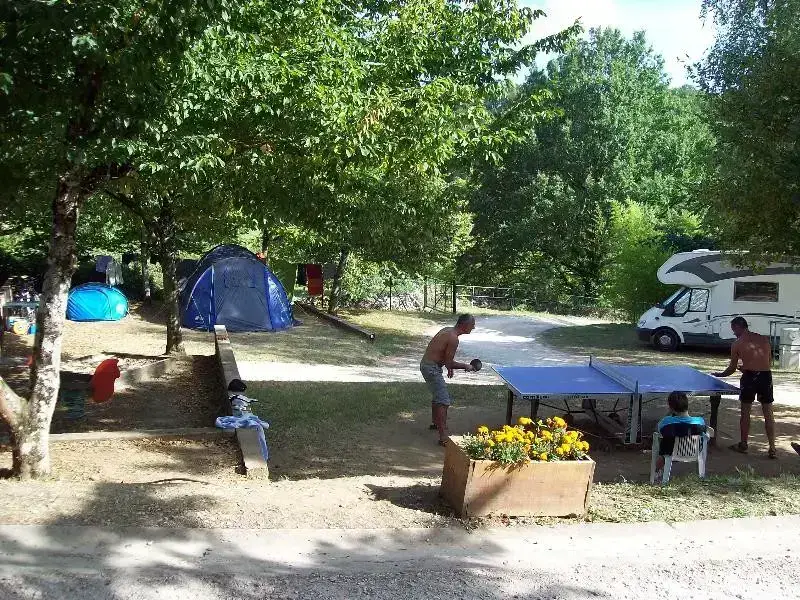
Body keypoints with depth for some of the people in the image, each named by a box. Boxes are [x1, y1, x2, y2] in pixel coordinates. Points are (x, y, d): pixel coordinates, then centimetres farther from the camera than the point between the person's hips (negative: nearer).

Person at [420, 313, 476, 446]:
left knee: (438, 395, 28)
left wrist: (450, 366, 18)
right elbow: (449, 363, -18)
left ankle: (436, 423, 48)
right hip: (431, 368, -10)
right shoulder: (453, 338, -22)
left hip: (427, 364, 10)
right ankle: (443, 437, -18)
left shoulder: (447, 330, 8)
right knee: (444, 401, -13)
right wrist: (465, 366, -4)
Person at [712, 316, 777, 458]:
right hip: (766, 376, 3)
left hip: (749, 377, -3)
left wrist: (718, 374, 23)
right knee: (768, 413, 9)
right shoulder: (764, 339, 8)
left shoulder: (737, 344, 1)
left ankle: (743, 444, 20)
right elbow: (769, 360, 14)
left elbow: (732, 369, 5)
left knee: (745, 411, 11)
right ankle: (772, 448, 8)